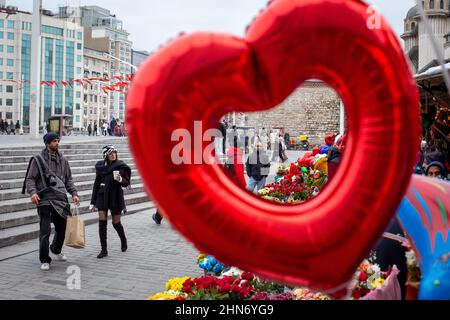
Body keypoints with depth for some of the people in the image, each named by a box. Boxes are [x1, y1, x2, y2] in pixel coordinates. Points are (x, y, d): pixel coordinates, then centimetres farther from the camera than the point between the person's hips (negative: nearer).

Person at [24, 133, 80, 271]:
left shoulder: (63, 160, 13)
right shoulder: (38, 159, 0)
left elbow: (68, 179, 17)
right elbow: (30, 178, -2)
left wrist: (74, 193, 4)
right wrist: (33, 192, -19)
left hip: (61, 199, 5)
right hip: (45, 199, -5)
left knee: (62, 228, 13)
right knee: (45, 231, -7)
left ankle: (56, 250, 39)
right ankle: (45, 260, 3)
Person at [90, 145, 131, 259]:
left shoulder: (121, 166, -5)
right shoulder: (100, 166, 2)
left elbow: (126, 183, -2)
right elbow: (96, 184, 9)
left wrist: (120, 180, -26)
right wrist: (93, 202, 9)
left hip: (116, 197, -2)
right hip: (102, 197, 2)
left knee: (116, 222, 7)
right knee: (102, 223, -5)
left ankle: (124, 241, 35)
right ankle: (104, 250, 3)